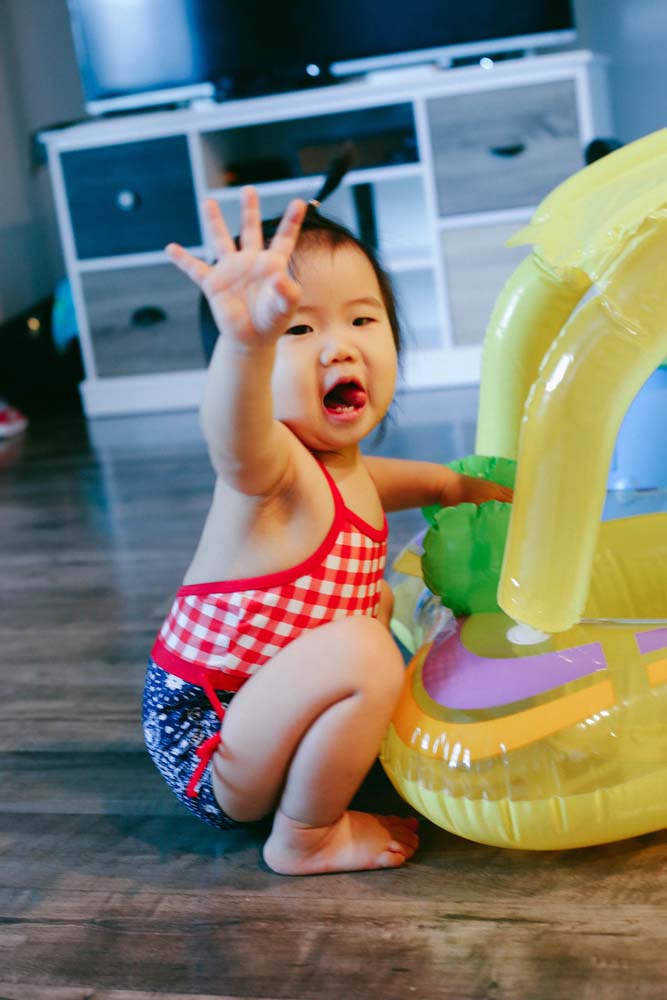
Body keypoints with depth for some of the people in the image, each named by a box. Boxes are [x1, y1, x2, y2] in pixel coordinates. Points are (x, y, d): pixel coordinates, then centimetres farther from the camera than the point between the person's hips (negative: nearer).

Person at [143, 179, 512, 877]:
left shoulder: (350, 473, 4)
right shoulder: (272, 465, -27)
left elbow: (436, 482, 29)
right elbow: (236, 443, -55)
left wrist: (501, 493, 18)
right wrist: (246, 342, -73)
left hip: (245, 703, 10)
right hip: (199, 734, -10)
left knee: (376, 601, 26)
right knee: (362, 653, -33)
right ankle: (305, 839, -12)